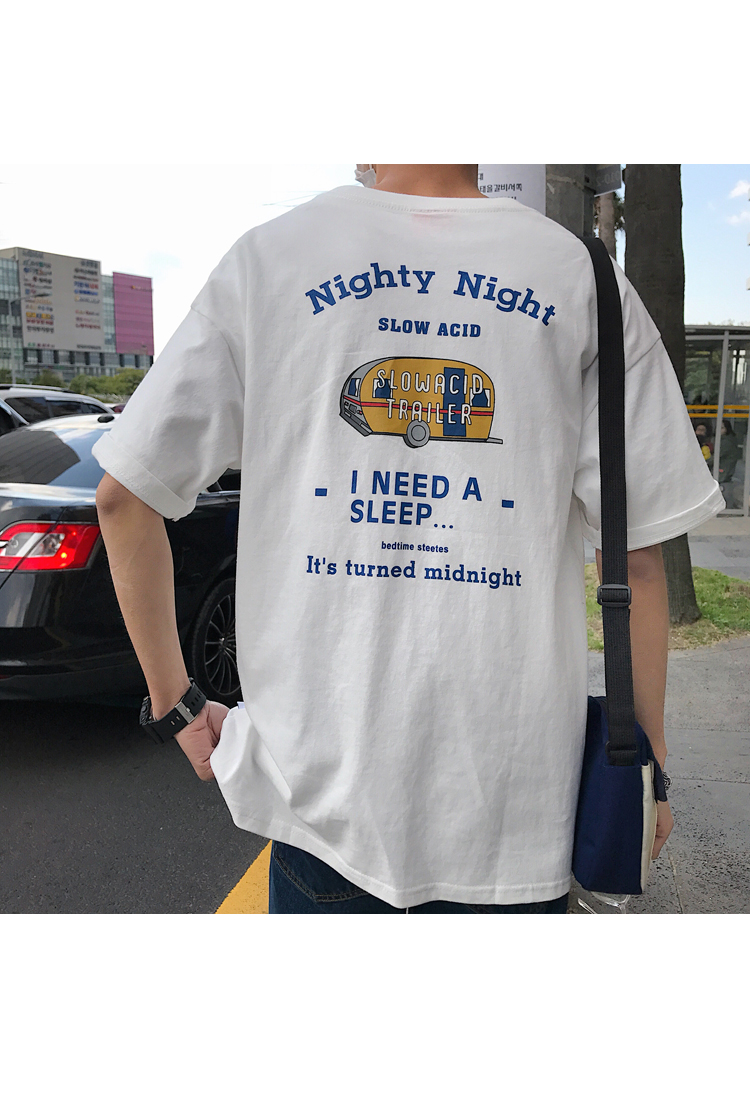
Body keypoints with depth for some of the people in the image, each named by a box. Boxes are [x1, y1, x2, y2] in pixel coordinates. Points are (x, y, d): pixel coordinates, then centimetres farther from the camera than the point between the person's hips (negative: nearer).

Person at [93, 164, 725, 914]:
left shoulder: (267, 257, 0)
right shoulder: (584, 276, -1)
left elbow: (123, 494, -1)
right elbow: (638, 557, -3)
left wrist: (175, 704, 8)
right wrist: (647, 765, 8)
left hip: (321, 787, 1)